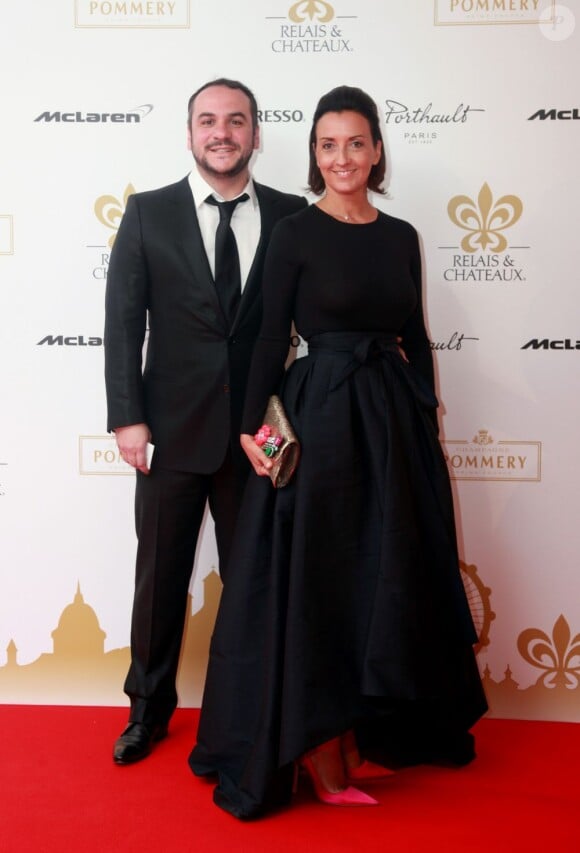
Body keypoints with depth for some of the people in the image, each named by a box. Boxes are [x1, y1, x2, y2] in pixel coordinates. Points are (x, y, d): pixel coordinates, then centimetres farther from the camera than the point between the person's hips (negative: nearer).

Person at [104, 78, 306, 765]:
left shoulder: (291, 215, 2)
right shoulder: (148, 213, 2)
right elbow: (122, 321, -1)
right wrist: (127, 417, -8)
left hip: (259, 432, 1)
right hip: (172, 430, 0)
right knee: (160, 575, 12)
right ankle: (149, 708, 32)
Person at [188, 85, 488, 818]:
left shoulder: (400, 236, 11)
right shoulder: (295, 234, -3)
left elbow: (415, 336, 14)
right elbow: (271, 336, -5)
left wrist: (427, 416, 8)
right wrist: (253, 426, -10)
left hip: (393, 415, 6)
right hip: (319, 413, -5)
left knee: (386, 575, 11)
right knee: (316, 578, 0)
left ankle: (361, 736, 27)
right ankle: (319, 755, 13)